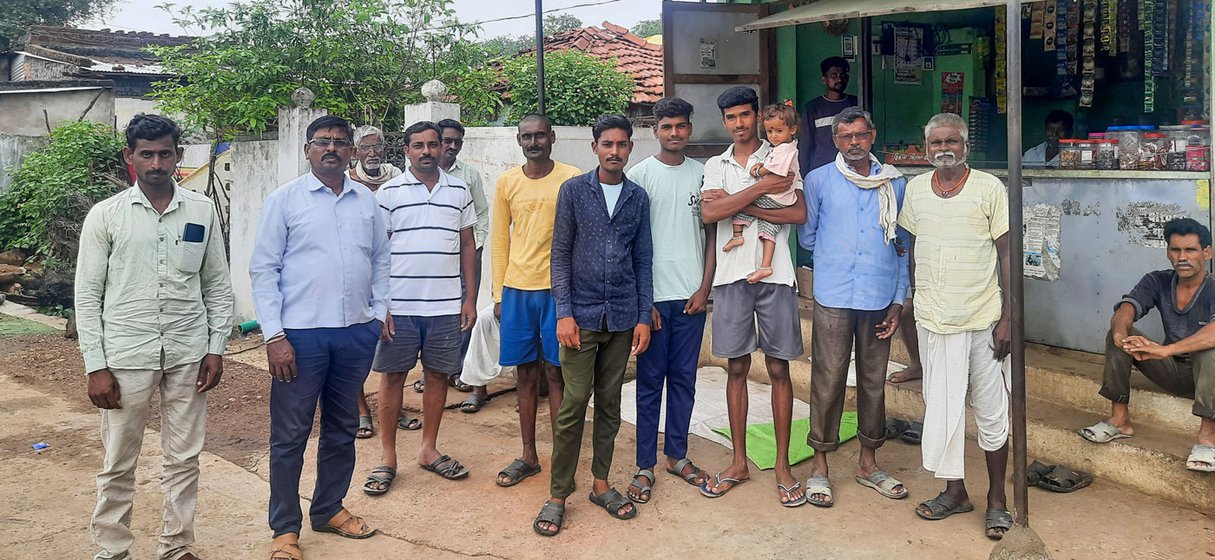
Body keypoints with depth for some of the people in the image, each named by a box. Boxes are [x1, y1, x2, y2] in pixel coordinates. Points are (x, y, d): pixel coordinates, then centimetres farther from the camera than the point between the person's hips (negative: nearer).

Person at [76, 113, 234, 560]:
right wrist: (95, 366, -5)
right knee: (118, 464, 7)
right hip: (126, 356, -1)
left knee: (184, 459, 9)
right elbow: (87, 295, -1)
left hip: (188, 355, 2)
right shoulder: (106, 215, -1)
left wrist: (216, 348, 2)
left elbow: (217, 285, 8)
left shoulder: (202, 211, 4)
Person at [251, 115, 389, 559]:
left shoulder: (367, 201, 9)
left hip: (357, 333, 4)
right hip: (301, 334, -4)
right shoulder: (284, 200, -3)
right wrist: (274, 335, -11)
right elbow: (263, 269, -5)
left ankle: (329, 510, 32)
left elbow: (380, 260, 17)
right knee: (290, 434, 3)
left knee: (342, 429, 15)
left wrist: (380, 310, 6)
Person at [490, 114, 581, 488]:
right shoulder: (507, 182, 7)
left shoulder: (572, 179, -2)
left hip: (558, 288, -3)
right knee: (526, 374, 10)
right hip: (517, 289, 3)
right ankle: (528, 456, 21)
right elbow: (499, 240, 11)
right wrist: (498, 294, 8)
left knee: (555, 373, 2)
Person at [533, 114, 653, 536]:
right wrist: (564, 313, -8)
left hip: (622, 316, 3)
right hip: (582, 313, -3)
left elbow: (643, 260, 10)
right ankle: (558, 494, 6)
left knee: (610, 402, 11)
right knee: (574, 403, -3)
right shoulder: (574, 190, 0)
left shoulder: (638, 198, 8)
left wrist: (644, 317, 4)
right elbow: (560, 254, -1)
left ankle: (601, 484, 23)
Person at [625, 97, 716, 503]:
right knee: (650, 381, 3)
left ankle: (677, 455, 24)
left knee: (684, 379, 11)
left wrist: (705, 288, 0)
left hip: (691, 296, 3)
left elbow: (711, 234, 10)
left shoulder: (702, 174, 8)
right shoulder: (640, 174, -2)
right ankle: (645, 466, 11)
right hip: (653, 295, -3)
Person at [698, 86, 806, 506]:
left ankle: (782, 465, 13)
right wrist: (761, 188, -14)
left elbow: (799, 213, -9)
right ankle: (739, 462, 20)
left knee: (778, 370, 3)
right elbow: (709, 213, -9)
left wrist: (738, 204, -12)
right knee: (736, 369, 9)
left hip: (774, 276, -2)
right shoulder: (715, 165, 10)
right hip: (732, 277, 2)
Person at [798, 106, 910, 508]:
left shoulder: (895, 184, 9)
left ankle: (868, 463, 24)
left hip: (879, 298, 3)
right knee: (828, 381, -2)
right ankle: (819, 466, 10)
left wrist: (898, 301, 6)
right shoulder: (819, 180, 4)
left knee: (874, 381, 10)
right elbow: (806, 237, 9)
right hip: (833, 298, -2)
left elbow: (902, 247, 11)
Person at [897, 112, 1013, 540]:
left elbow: (1006, 254, -4)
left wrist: (1008, 318, -8)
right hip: (933, 317, 3)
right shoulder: (916, 189, 6)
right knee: (941, 405, 9)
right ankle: (954, 490, 23)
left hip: (982, 317, -3)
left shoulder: (989, 188, -4)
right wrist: (911, 302, 12)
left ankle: (997, 498, 19)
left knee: (992, 411, 6)